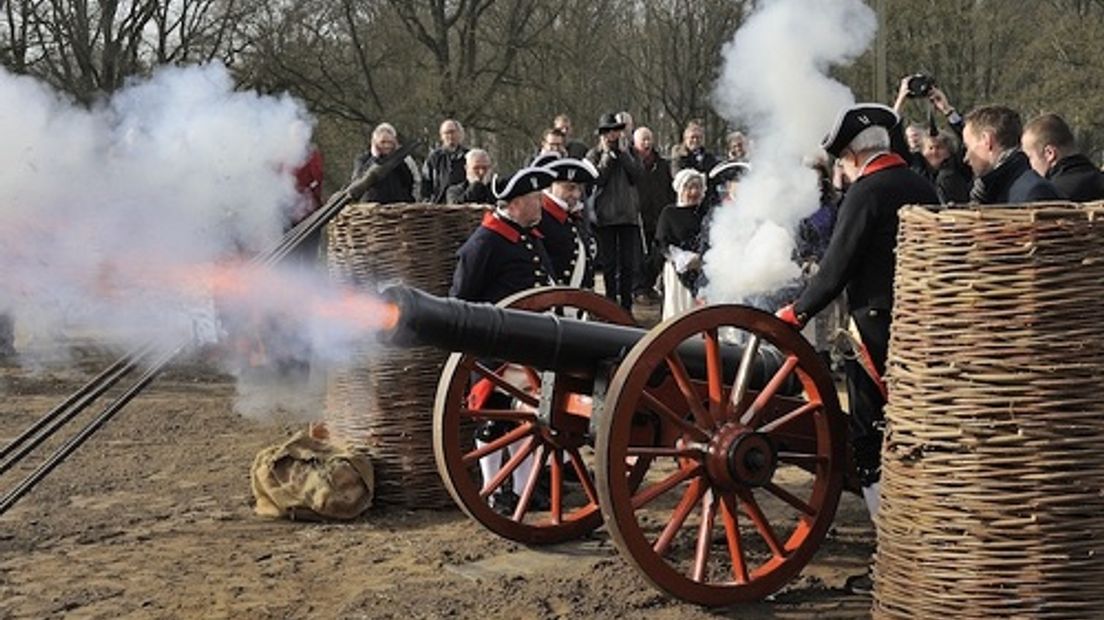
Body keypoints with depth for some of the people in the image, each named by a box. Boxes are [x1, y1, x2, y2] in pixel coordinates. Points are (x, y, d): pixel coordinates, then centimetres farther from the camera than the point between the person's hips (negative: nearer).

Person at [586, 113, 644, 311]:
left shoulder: (628, 153, 11)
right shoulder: (594, 155, 3)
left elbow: (637, 175, -5)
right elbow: (596, 179, -12)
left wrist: (623, 153, -8)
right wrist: (608, 155, -9)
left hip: (629, 214, 2)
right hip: (605, 216, -2)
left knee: (628, 263, 3)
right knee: (609, 263, 3)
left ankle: (626, 305, 9)